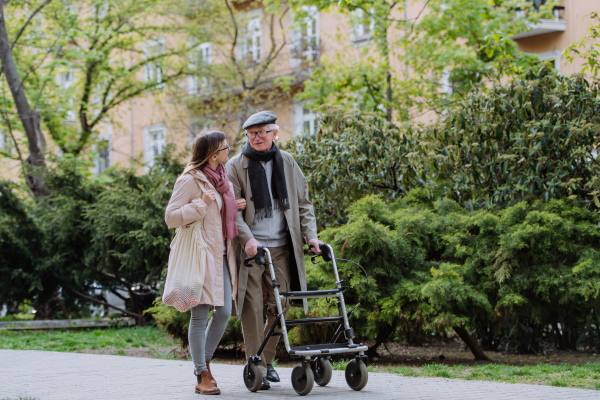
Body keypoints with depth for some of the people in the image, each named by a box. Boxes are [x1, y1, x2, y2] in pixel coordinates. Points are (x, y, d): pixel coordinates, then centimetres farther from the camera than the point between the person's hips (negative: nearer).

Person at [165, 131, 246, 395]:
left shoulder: (222, 177, 16)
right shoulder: (190, 181, -10)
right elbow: (170, 217, -13)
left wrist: (236, 208, 10)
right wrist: (201, 204, -22)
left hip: (222, 255, 8)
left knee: (224, 312, 3)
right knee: (200, 315, -3)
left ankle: (204, 362, 21)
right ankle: (203, 376, 4)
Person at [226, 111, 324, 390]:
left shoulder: (287, 162, 11)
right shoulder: (236, 165, 0)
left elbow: (303, 202, 13)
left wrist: (310, 234, 1)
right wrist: (247, 238, -19)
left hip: (281, 247, 3)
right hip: (250, 248, -3)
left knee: (281, 305, 6)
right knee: (252, 306, -6)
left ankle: (268, 359, 23)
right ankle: (255, 366, 3)